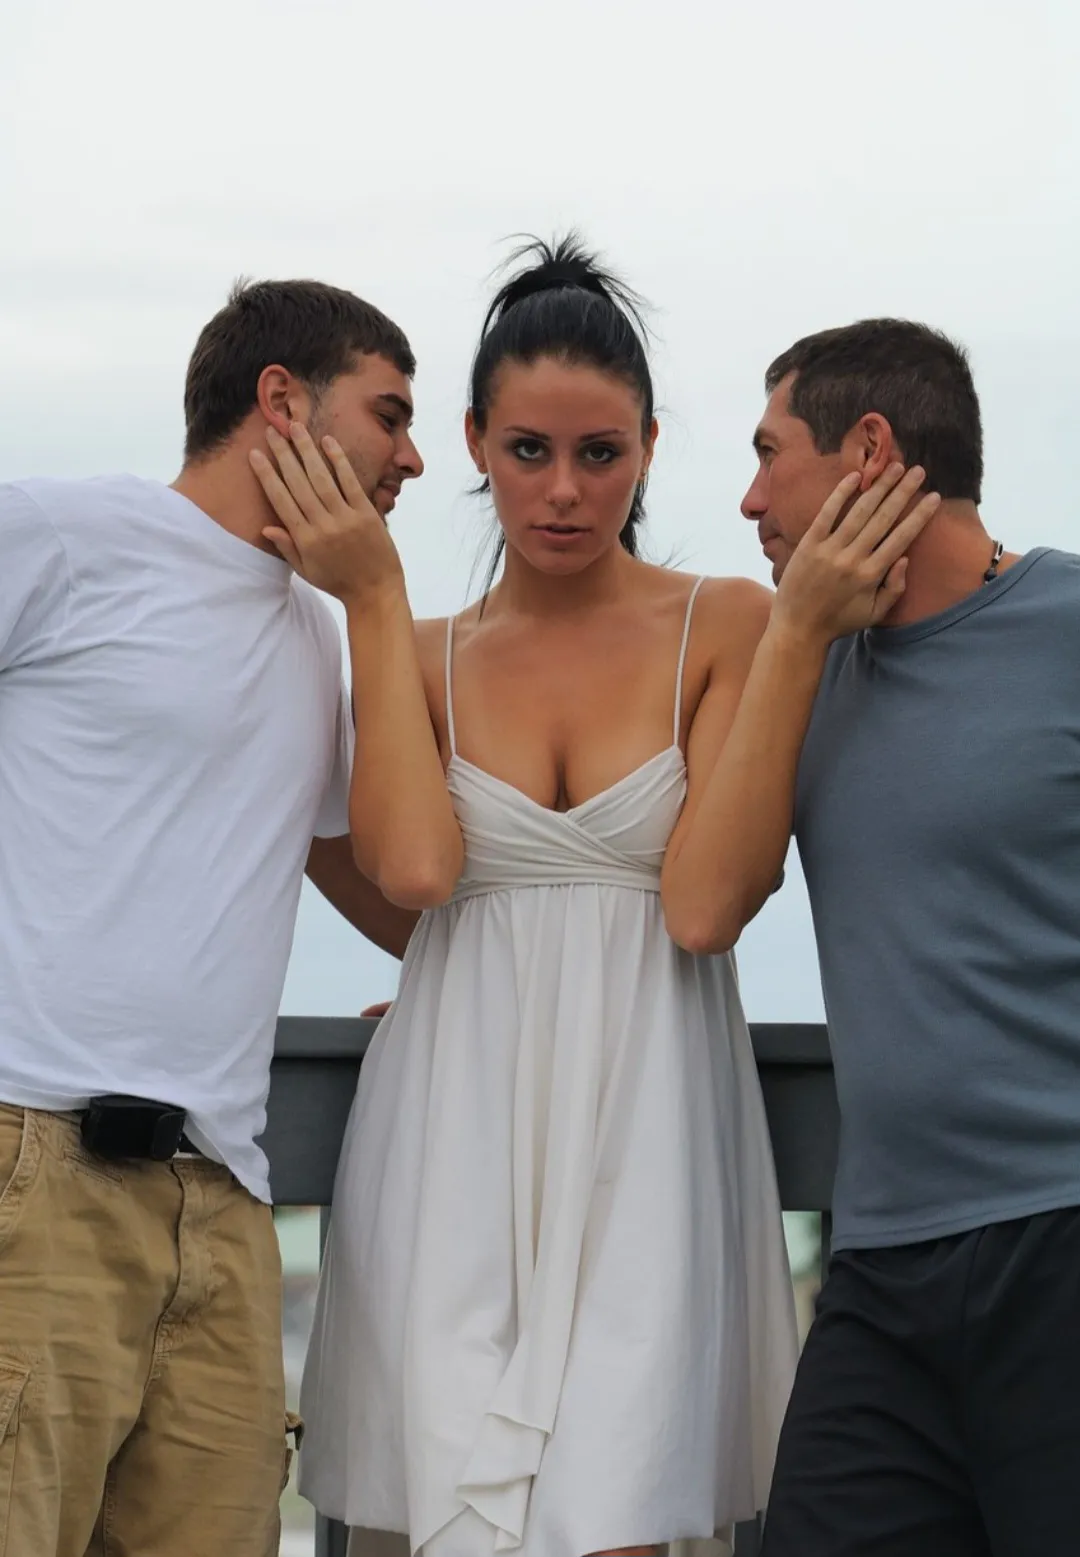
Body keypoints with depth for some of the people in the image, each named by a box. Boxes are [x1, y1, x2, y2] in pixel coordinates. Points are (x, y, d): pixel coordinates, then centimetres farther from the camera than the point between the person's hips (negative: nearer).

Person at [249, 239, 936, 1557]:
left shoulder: (723, 627, 4)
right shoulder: (423, 656, 12)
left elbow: (705, 904, -9)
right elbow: (413, 867, -8)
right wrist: (374, 600, -1)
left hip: (649, 1123, -2)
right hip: (459, 1130, 2)